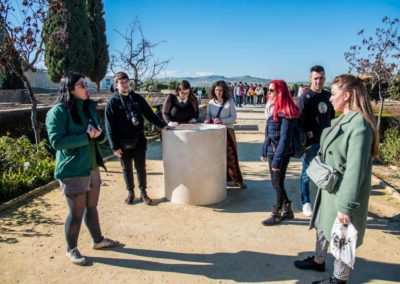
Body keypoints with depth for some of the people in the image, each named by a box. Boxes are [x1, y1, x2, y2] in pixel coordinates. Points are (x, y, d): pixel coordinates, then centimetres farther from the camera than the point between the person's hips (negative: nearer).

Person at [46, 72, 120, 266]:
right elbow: (57, 141, -20)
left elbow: (101, 137, 13)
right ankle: (71, 249, 25)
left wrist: (98, 134, -11)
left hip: (92, 167, 7)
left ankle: (97, 240, 37)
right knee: (76, 212, 4)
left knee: (92, 207, 20)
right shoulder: (58, 111, -13)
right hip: (72, 171, -7)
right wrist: (86, 137, -21)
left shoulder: (89, 108, 10)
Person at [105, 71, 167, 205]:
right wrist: (115, 146, -10)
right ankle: (130, 193, 26)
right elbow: (110, 127, -5)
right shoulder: (112, 102, -4)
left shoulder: (137, 98, 4)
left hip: (139, 139, 1)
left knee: (141, 167, 5)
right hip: (123, 142, -1)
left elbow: (149, 114, 7)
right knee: (127, 169, 11)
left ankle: (143, 193, 19)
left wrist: (163, 125, -5)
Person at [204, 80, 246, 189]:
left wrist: (222, 121, -21)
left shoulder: (229, 102, -7)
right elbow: (208, 115, 10)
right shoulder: (211, 102, 2)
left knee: (231, 156, -2)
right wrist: (208, 119, -13)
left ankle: (237, 179, 10)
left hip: (227, 131, -3)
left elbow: (234, 117, -8)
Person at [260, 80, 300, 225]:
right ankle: (286, 210, 32)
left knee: (278, 184, 6)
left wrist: (277, 160, -21)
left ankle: (277, 214, 22)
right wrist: (264, 151, 15)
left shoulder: (285, 112, -19)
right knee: (277, 183, 16)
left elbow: (285, 138, -21)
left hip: (280, 153, -8)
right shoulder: (273, 108, 9)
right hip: (272, 151, 8)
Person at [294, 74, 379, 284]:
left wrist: (345, 205, -25)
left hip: (344, 192, -9)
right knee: (322, 225, 23)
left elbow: (355, 169, -26)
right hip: (330, 187, 9)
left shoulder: (359, 125, -24)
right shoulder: (343, 119, 5)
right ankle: (318, 261, 45)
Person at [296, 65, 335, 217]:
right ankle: (306, 202, 20)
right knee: (307, 174, 6)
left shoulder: (328, 96, 9)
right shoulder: (304, 98, -8)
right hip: (310, 143, -5)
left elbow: (332, 117, 16)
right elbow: (299, 121, -13)